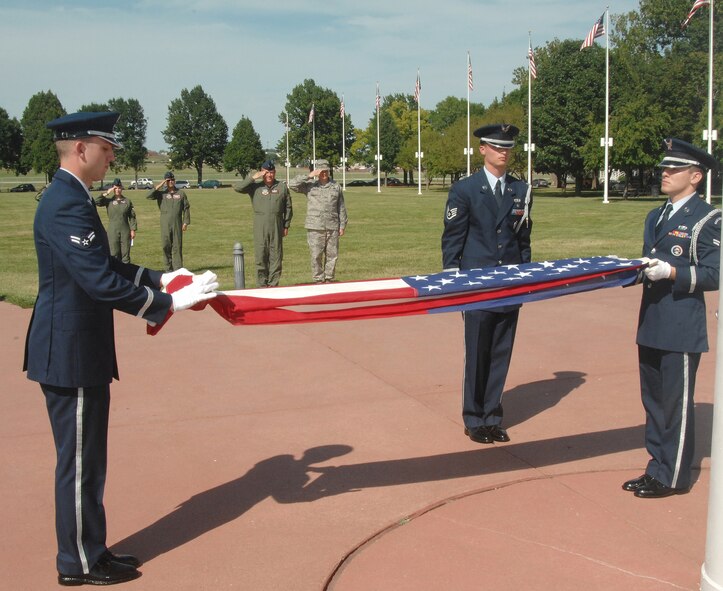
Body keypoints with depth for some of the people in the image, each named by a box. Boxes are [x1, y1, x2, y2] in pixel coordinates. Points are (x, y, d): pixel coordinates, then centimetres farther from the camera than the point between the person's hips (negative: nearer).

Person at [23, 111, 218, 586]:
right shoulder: (66, 205, -21)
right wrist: (171, 303, -20)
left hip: (80, 352, 10)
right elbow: (102, 283, -26)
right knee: (79, 461, 3)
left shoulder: (71, 198, 13)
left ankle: (87, 550, 31)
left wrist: (162, 279, 11)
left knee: (86, 458, 18)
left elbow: (105, 267, 19)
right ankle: (81, 563, 17)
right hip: (70, 354, -10)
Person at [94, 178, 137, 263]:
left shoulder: (127, 201, 5)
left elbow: (132, 216, 6)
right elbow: (96, 201, -11)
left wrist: (133, 229, 0)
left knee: (125, 253, 3)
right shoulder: (109, 201, 3)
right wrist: (106, 193, -11)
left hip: (125, 231, 0)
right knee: (114, 254, 1)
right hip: (113, 231, 0)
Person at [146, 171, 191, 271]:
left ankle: (178, 268, -2)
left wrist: (186, 222, 2)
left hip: (177, 224, 0)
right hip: (165, 224, 0)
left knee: (177, 246, -2)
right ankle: (169, 267, 10)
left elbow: (186, 208, 9)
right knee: (166, 245, 1)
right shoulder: (161, 193, 8)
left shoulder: (181, 193, 10)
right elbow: (148, 196, -7)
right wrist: (159, 186, -8)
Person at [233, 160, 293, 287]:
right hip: (260, 227, -1)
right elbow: (237, 188, -7)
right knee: (260, 255, 0)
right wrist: (252, 178, -10)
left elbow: (288, 207, 11)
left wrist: (286, 225, 7)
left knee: (276, 255, 3)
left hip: (277, 226, 1)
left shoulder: (282, 186, 8)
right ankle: (262, 283, 6)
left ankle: (273, 283, 9)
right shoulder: (255, 186, 5)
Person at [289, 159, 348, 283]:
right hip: (315, 228, -2)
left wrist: (342, 225, 9)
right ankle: (318, 280, 7)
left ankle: (329, 279, 13)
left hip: (332, 227, 2)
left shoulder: (336, 187, 11)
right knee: (316, 256, -1)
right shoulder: (310, 185, 5)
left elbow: (341, 208, 13)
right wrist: (308, 176, -12)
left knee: (332, 255, 4)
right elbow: (292, 185, -7)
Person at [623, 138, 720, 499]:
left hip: (682, 329, -8)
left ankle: (673, 477, 12)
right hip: (651, 326, 8)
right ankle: (658, 467, 27)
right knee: (653, 401, 15)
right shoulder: (655, 217, 17)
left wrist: (672, 272, -24)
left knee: (676, 405, 1)